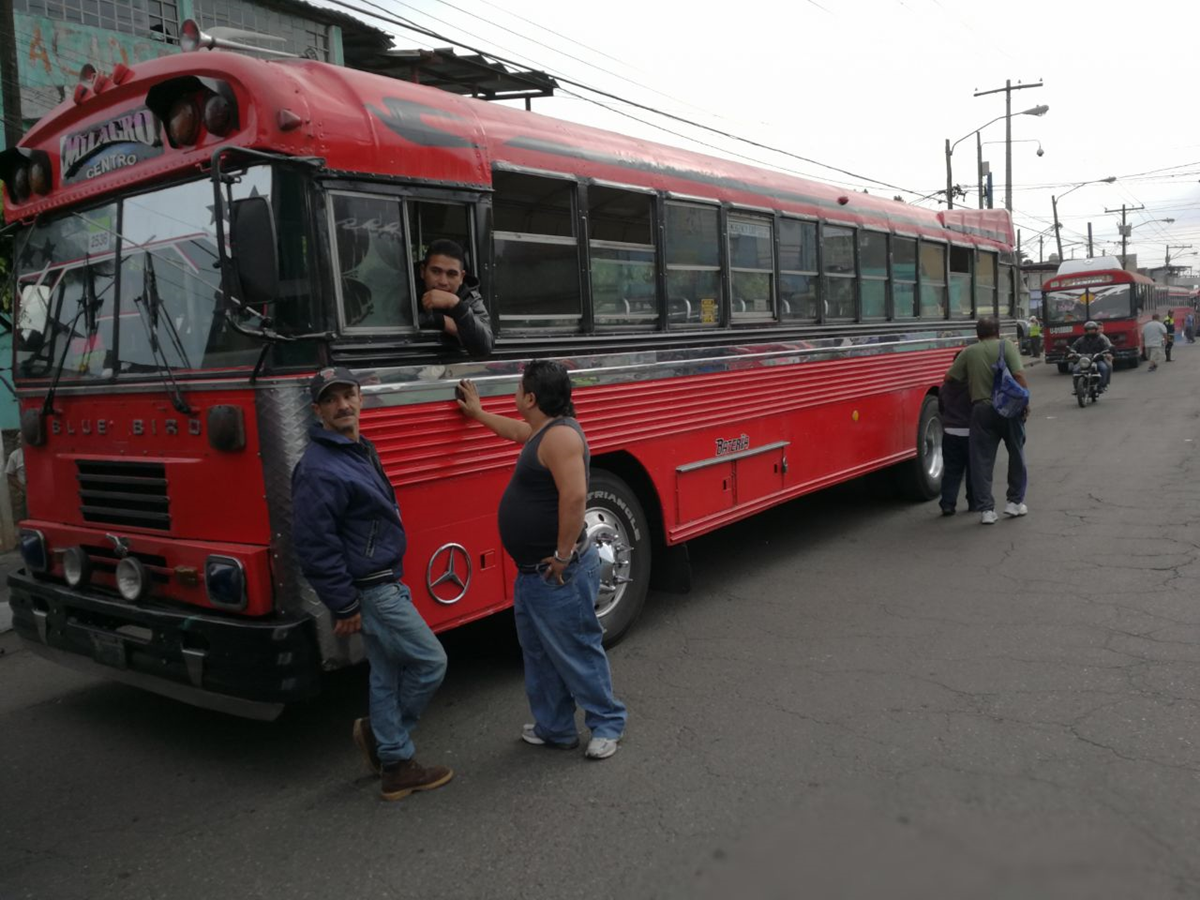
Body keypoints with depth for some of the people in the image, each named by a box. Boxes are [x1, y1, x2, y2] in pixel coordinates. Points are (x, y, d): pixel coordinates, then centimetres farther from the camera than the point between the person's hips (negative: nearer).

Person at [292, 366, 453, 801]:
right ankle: (380, 733, 19)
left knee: (388, 675, 16)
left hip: (386, 582, 10)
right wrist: (344, 607, -20)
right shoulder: (318, 469, -21)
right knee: (429, 662, -1)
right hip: (370, 590, -10)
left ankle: (397, 766, 27)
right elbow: (314, 545, -23)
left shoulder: (361, 449, 11)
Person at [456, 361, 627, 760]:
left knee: (579, 653, 4)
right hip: (534, 573, 11)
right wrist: (478, 413, 46)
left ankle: (607, 724, 20)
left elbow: (575, 496, -30)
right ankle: (554, 729, 32)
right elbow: (517, 432, 36)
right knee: (540, 656, 19)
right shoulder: (544, 431, 12)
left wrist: (563, 556, -25)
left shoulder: (560, 435, -21)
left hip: (559, 575, -11)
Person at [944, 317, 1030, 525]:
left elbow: (949, 377, 4)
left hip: (981, 408, 0)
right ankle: (1015, 501, 23)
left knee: (981, 460, 4)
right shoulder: (1006, 346, 0)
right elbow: (1019, 375, -10)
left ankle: (986, 509, 1)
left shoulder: (969, 352, 6)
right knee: (1016, 454, 18)